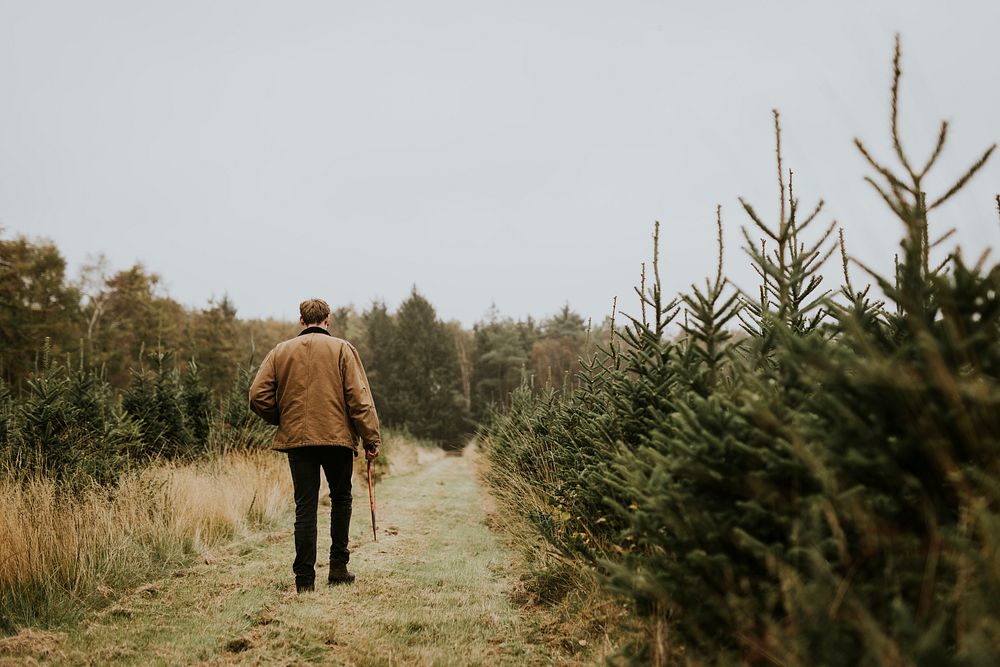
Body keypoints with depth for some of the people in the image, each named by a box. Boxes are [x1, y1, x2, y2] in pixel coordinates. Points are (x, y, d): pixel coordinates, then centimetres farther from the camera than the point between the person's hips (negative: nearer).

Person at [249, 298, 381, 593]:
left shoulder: (280, 351, 7)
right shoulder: (342, 349, 0)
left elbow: (258, 395, 1)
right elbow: (359, 397, -7)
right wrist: (371, 438, -5)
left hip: (296, 437, 1)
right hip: (337, 436, -1)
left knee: (305, 507, 5)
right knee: (341, 497, 18)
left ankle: (304, 578, 3)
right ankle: (338, 566, 16)